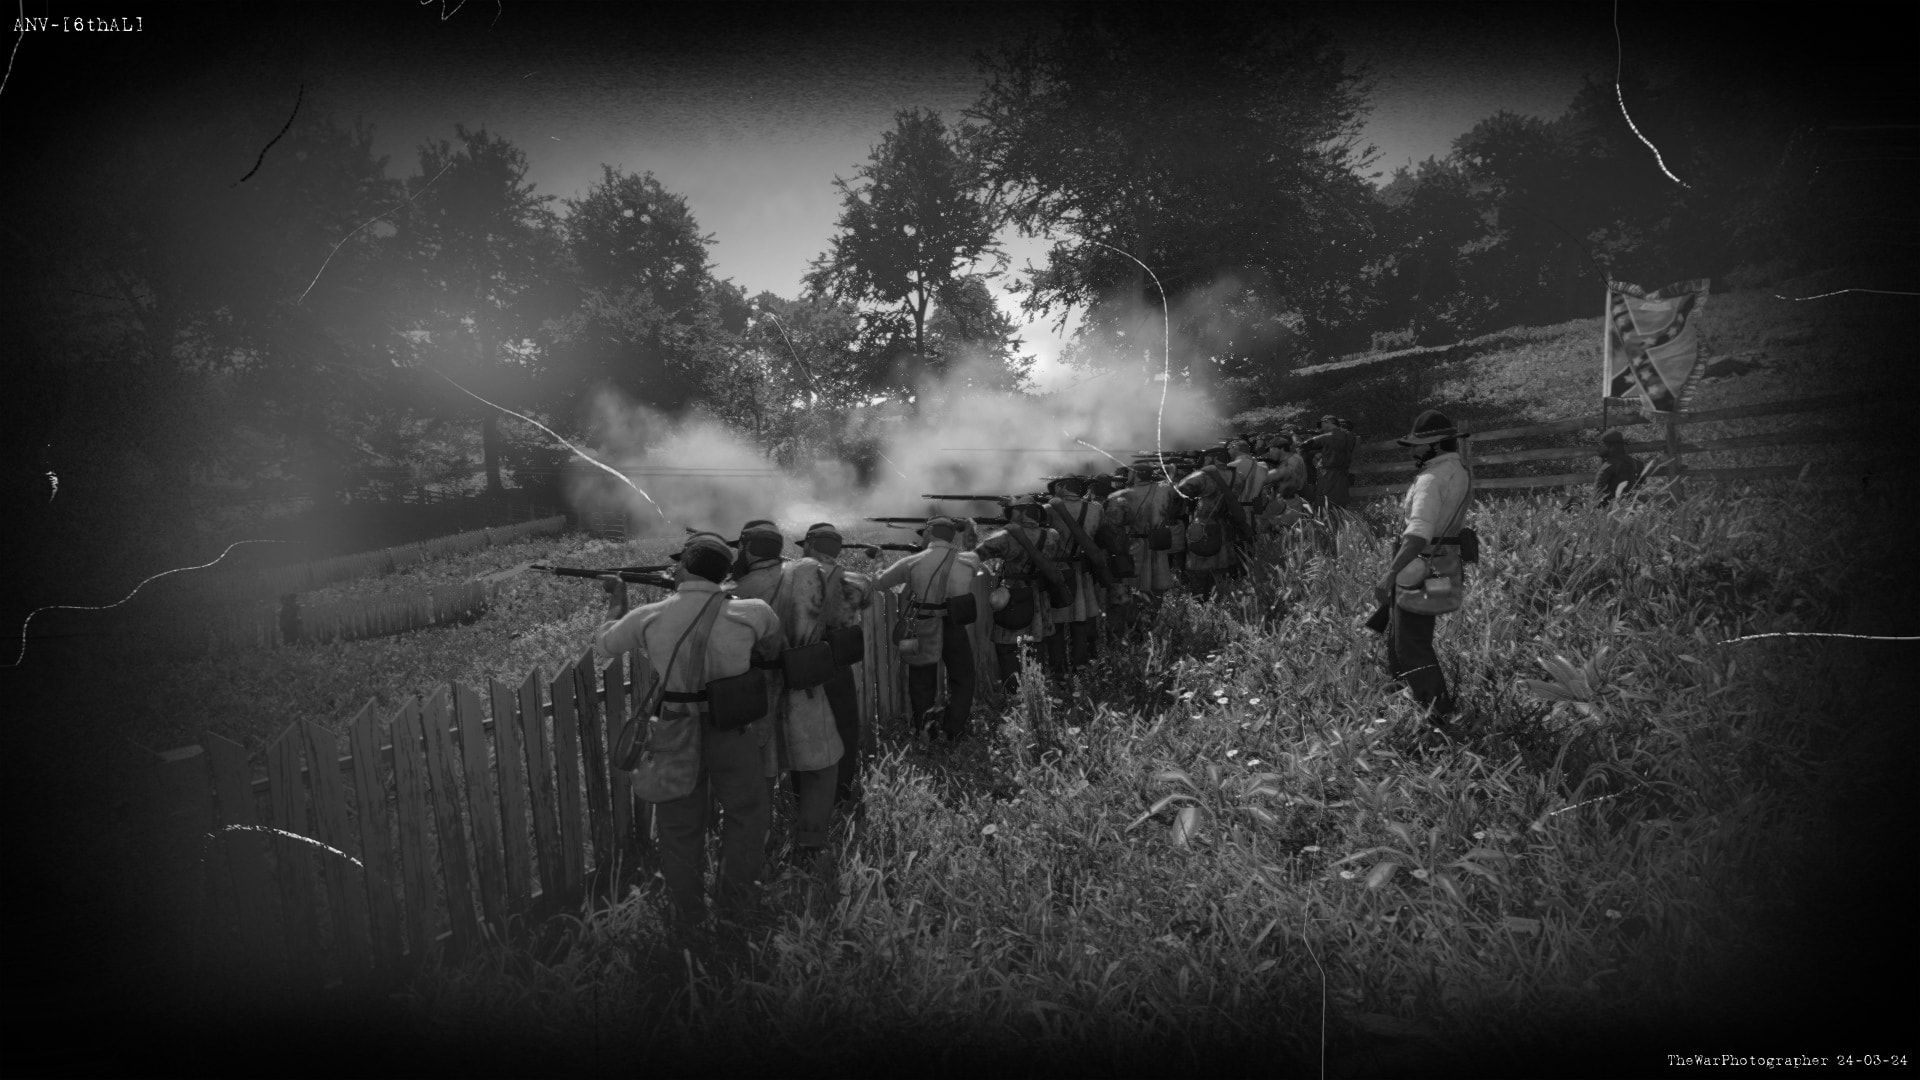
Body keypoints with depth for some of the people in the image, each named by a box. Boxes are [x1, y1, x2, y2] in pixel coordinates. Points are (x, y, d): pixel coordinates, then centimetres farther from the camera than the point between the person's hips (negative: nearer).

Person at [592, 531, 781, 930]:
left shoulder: (648, 617, -11)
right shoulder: (751, 614, -14)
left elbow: (602, 646, 9)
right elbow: (773, 652, 7)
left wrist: (615, 602, 22)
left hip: (675, 739, 1)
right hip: (734, 733, -1)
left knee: (680, 827, 20)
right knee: (747, 814, 22)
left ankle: (686, 911, 35)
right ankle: (734, 900, 33)